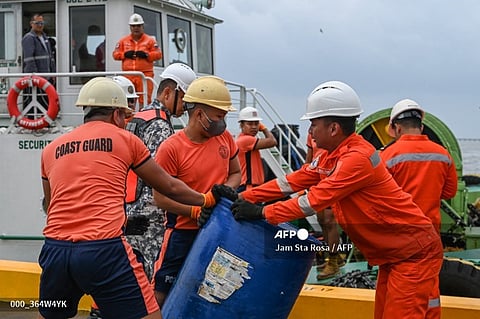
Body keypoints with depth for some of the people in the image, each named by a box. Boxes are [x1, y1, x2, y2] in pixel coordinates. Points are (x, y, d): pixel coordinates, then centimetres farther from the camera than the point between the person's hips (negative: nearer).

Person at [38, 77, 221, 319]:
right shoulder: (126, 139, 10)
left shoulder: (51, 150, 18)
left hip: (54, 250, 5)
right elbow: (169, 187, 18)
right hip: (104, 249, -4)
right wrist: (207, 200, 34)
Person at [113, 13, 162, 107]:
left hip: (145, 74, -2)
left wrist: (146, 55, -12)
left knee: (145, 99, -6)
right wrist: (125, 54, -6)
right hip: (128, 74, 2)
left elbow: (158, 54, 3)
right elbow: (115, 54, 13)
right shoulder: (123, 41, 16)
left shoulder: (150, 40, 9)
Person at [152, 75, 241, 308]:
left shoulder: (224, 138, 1)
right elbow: (160, 197, -13)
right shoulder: (171, 148, -15)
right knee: (162, 295, 1)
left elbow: (235, 173, 15)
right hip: (183, 232, -5)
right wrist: (196, 211, -23)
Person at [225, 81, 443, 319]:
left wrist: (263, 213, -22)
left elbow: (316, 199, -26)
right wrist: (244, 197, 1)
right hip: (392, 254, 10)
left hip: (415, 252, -10)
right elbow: (293, 181, 6)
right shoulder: (330, 158, 8)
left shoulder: (358, 157, -23)